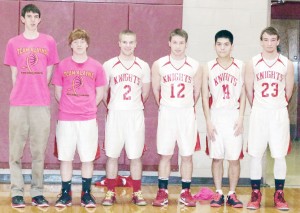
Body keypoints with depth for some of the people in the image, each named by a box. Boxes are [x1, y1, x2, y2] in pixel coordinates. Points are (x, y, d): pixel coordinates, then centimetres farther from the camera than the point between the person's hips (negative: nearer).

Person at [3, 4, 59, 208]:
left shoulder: (48, 42, 7)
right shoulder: (13, 43, 8)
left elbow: (49, 73, 10)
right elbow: (14, 74, 10)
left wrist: (38, 92, 8)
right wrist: (21, 93, 5)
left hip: (42, 103, 0)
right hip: (18, 104, 0)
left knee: (39, 150, 2)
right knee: (16, 150, 1)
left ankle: (37, 192, 10)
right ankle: (17, 192, 7)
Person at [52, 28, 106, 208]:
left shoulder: (96, 67, 4)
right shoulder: (63, 66, 4)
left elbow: (100, 94, 9)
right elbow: (58, 92, 10)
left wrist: (88, 108, 5)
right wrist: (68, 108, 8)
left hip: (88, 119, 0)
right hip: (65, 119, 0)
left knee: (88, 158, 4)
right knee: (65, 157, 4)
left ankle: (87, 194, 15)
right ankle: (65, 194, 15)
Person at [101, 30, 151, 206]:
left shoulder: (143, 66, 4)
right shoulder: (109, 65, 1)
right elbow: (103, 91, 10)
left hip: (135, 115, 0)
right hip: (115, 114, 0)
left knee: (136, 156, 4)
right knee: (112, 155, 3)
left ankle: (137, 193, 14)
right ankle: (111, 193, 13)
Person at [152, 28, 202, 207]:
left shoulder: (195, 66, 0)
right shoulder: (159, 65, 0)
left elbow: (197, 91, 10)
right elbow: (156, 89, 10)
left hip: (187, 114, 0)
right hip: (166, 113, 0)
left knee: (187, 155, 4)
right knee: (165, 155, 3)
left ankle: (186, 192, 13)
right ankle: (162, 192, 11)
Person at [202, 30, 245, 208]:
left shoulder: (240, 67, 3)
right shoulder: (209, 68, 3)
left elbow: (243, 94, 4)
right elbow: (205, 96, 3)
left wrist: (241, 118, -5)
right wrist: (208, 121, -3)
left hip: (233, 117, 0)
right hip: (216, 116, 1)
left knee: (234, 158, 1)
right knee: (216, 157, 4)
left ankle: (232, 194, 12)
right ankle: (219, 194, 14)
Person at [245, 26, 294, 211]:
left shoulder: (287, 64, 1)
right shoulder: (253, 63, 0)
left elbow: (288, 91, 9)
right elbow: (249, 90, 6)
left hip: (279, 114, 0)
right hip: (259, 113, 0)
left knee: (280, 155, 2)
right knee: (256, 154, 1)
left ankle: (279, 195, 13)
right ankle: (256, 194, 10)